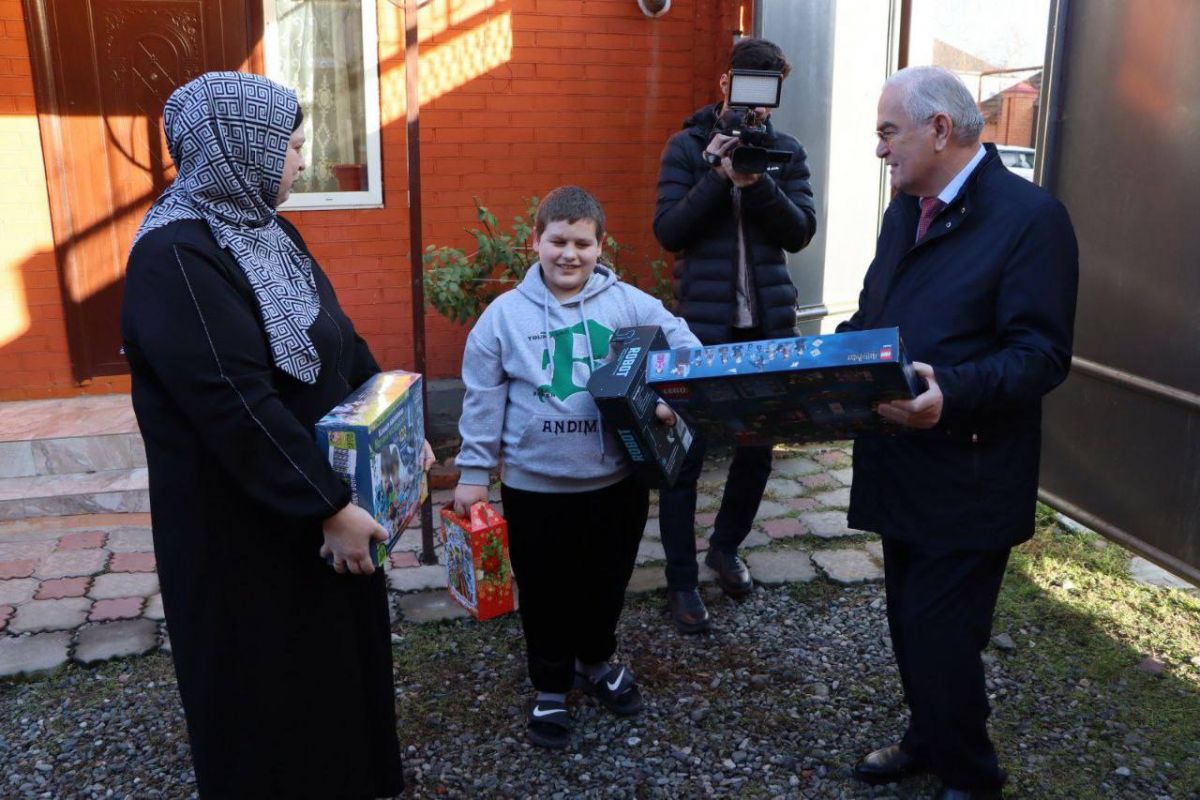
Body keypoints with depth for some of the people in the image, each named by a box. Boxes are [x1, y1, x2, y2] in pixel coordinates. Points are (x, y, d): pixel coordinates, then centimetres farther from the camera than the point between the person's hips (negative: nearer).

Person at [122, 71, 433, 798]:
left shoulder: (268, 230, 6)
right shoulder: (176, 256, -22)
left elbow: (340, 340, 13)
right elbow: (235, 405, -28)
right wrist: (329, 506, -25)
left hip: (319, 502, 9)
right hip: (246, 526, -9)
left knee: (340, 657, 22)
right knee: (267, 689, 10)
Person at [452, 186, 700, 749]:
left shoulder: (631, 305, -4)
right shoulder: (505, 314, -4)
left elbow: (689, 354, 1)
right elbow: (484, 400, 0)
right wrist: (473, 472, 0)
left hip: (617, 480, 2)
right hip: (535, 487, -1)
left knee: (607, 582, 20)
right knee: (545, 592, 13)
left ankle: (596, 661, 46)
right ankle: (551, 687, 34)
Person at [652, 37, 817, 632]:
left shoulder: (786, 152, 8)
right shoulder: (688, 147, 1)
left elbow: (801, 232, -1)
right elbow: (667, 231, -7)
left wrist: (759, 183, -16)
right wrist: (718, 176, -17)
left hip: (768, 322, 3)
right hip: (703, 322, -3)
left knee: (758, 446, 11)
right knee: (686, 454, 0)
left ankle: (725, 546, 36)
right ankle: (681, 580, 14)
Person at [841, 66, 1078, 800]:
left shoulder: (1031, 215, -13)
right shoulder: (904, 212, 13)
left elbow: (1042, 354, -20)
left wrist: (951, 391, -36)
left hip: (968, 478, -8)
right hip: (902, 465, 8)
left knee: (939, 636, 0)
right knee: (910, 622, 19)